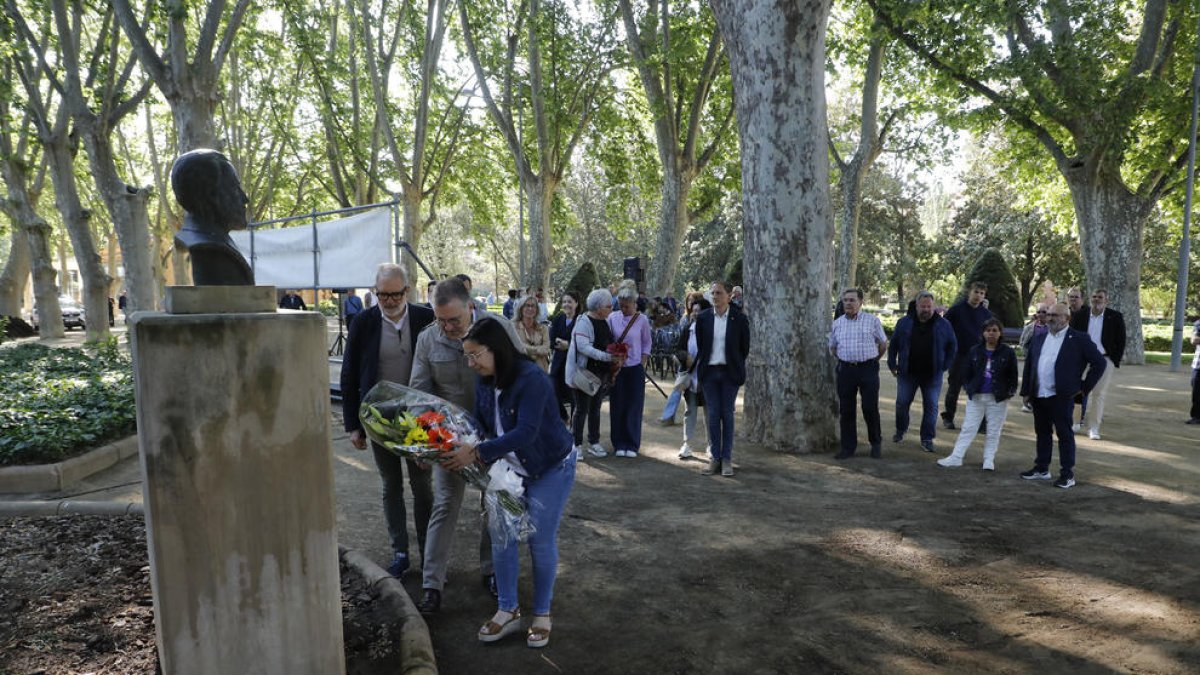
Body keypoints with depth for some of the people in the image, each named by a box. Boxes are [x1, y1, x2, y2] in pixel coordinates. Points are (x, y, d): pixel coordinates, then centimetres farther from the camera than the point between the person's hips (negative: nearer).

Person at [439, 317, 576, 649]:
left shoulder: (531, 379, -29)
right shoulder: (485, 382, -6)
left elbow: (525, 432, -36)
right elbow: (482, 425, -1)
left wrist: (477, 454, -40)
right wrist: (459, 450, -20)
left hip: (550, 467, -6)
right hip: (510, 468, 6)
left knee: (541, 541, 2)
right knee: (501, 537, 4)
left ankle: (542, 614, 22)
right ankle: (508, 611, 21)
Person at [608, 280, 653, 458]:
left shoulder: (642, 320, -3)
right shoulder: (613, 318, -2)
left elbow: (646, 344, 5)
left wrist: (643, 364, -3)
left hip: (635, 368, -1)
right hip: (616, 368, 1)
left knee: (634, 407, 3)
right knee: (617, 406, 4)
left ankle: (632, 444, 14)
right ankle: (619, 444, 15)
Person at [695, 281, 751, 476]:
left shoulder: (739, 318, -4)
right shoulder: (703, 318, 1)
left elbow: (745, 347, 3)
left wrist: (735, 367, 7)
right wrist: (702, 367, 10)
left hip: (729, 373, -2)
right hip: (709, 372, 2)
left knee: (727, 415, 3)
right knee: (712, 415, 4)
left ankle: (726, 459, 10)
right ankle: (714, 457, 12)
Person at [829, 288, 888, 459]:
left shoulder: (872, 320, 1)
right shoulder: (837, 323, 9)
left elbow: (883, 344, 10)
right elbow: (832, 348, 20)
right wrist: (845, 361, 13)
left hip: (868, 369, -2)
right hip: (845, 370, 3)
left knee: (870, 408, -1)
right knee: (846, 410, 4)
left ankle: (876, 443, 21)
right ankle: (848, 448, 13)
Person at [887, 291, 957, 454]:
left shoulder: (943, 325, 1)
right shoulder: (904, 323, 2)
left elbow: (952, 346, 8)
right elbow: (893, 345, 8)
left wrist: (944, 366, 2)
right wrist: (892, 364, 4)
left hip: (932, 375, 0)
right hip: (907, 373, 0)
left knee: (931, 406, 1)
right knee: (902, 403, 5)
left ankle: (927, 439, 10)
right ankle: (900, 431, 27)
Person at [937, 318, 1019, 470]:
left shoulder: (1008, 352, -2)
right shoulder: (974, 351, 4)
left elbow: (1013, 376, 3)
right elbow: (967, 373, 10)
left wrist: (1010, 392, -4)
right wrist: (968, 388, 1)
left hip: (998, 399, -1)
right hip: (976, 396, 2)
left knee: (993, 431, 7)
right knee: (968, 428, 4)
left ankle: (989, 459, 16)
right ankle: (956, 456, 5)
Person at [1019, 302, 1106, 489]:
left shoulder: (1079, 339, -4)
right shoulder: (1039, 339, 12)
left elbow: (1099, 363, -4)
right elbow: (1028, 365, 15)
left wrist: (1084, 387, -5)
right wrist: (1026, 391, 9)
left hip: (1062, 397, -5)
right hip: (1038, 396, 5)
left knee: (1065, 434, 1)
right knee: (1042, 433, 14)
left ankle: (1068, 474, 8)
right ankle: (1042, 469, 25)